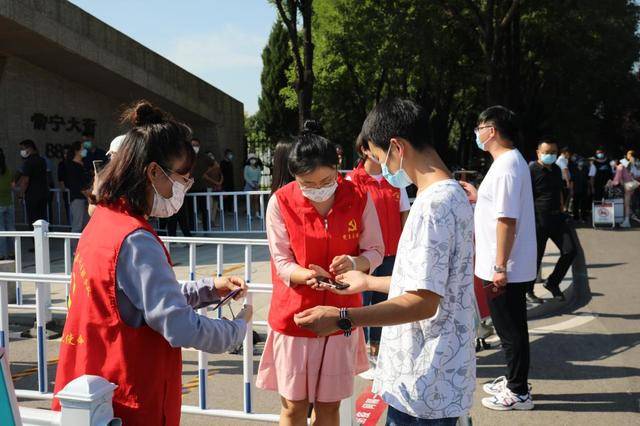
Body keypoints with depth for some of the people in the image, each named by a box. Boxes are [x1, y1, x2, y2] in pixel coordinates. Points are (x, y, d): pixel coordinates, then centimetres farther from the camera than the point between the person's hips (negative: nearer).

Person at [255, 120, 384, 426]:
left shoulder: (359, 200, -7)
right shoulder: (281, 203, -11)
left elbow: (375, 251, 1)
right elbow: (281, 262, -8)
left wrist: (355, 262, -22)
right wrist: (308, 275, -30)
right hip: (295, 314, -1)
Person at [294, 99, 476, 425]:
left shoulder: (433, 206, -22)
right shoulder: (453, 196, 10)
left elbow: (423, 302, -25)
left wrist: (342, 318, -27)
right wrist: (367, 282, 23)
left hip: (424, 383, -10)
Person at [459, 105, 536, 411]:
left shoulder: (506, 166, -19)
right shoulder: (510, 161, 13)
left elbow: (507, 219, -24)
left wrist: (500, 267, -24)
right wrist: (478, 197, 20)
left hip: (505, 270, -10)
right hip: (505, 269, 10)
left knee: (510, 330, 1)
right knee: (510, 328, 19)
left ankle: (518, 393, 13)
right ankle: (513, 381, 32)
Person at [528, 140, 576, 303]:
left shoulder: (556, 170, 13)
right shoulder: (532, 170, -10)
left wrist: (562, 211, 20)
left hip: (557, 217, 7)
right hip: (539, 219, -7)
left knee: (570, 251, 3)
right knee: (535, 257, 1)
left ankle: (552, 283, 21)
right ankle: (528, 291, 18)